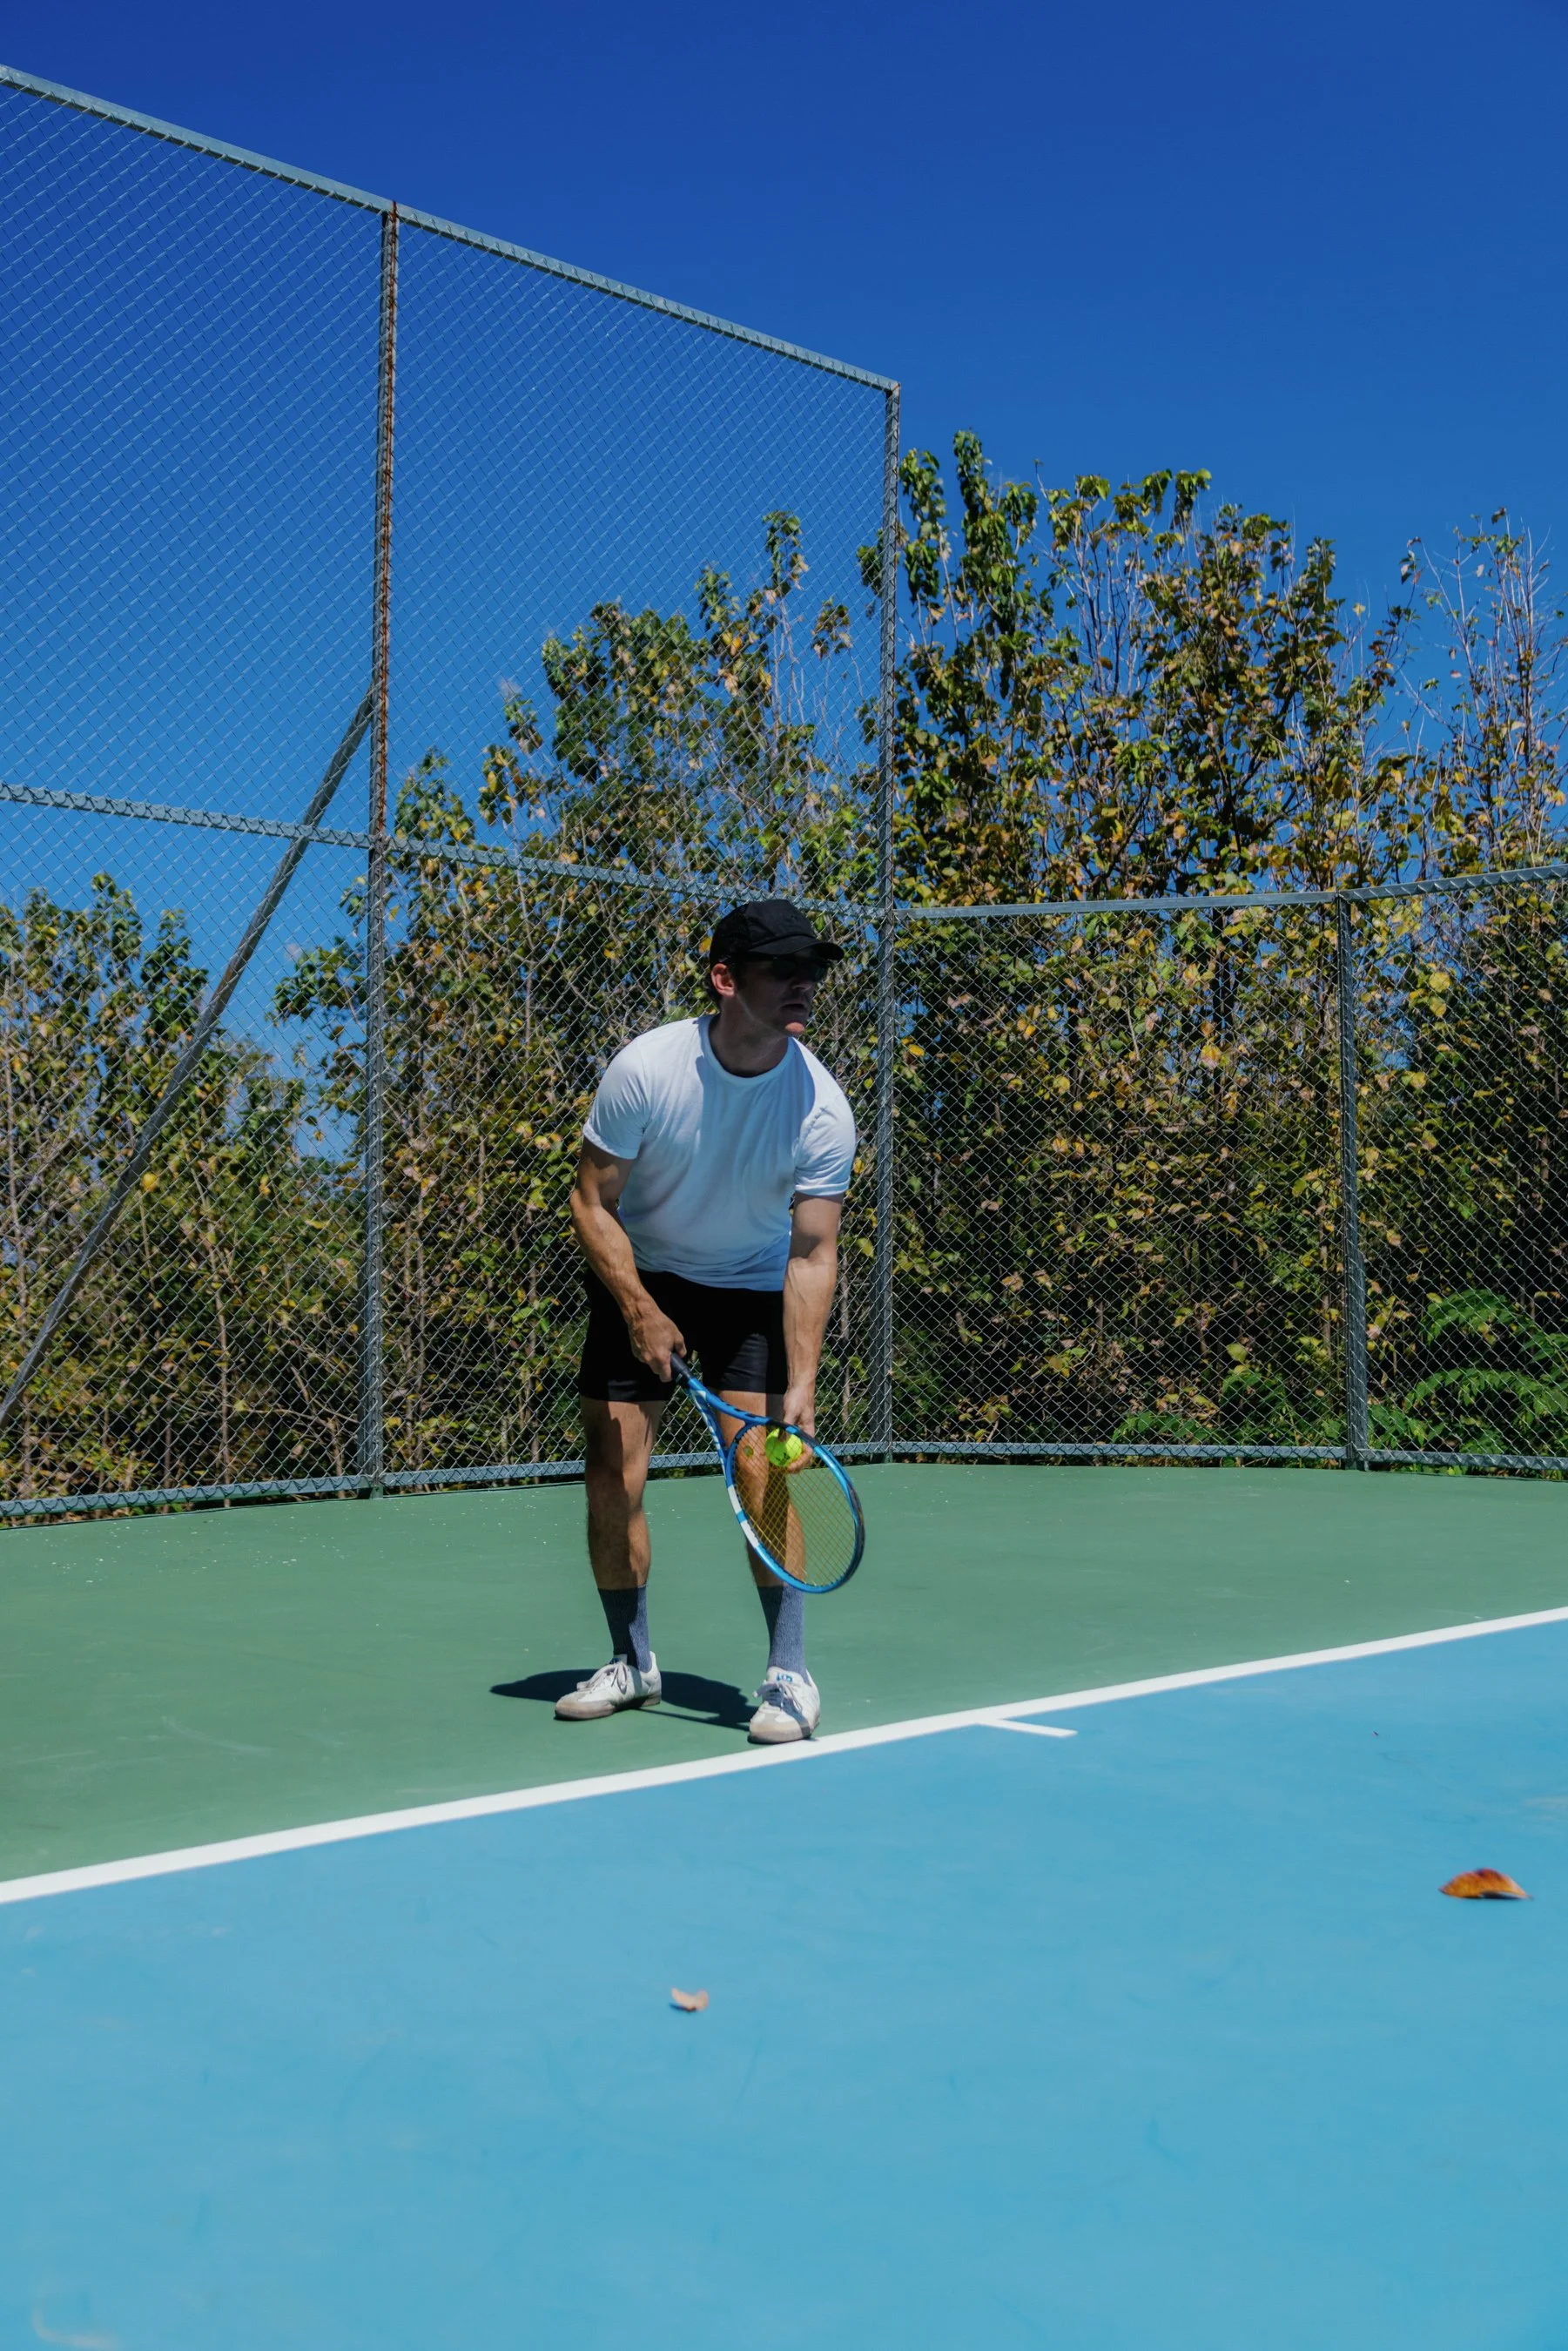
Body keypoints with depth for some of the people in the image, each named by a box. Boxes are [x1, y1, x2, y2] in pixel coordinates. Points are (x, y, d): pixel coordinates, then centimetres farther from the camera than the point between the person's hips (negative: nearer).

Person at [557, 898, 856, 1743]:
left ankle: (789, 1674, -1)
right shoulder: (644, 1068, -22)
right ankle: (632, 1663, 20)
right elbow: (592, 1202, -12)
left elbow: (812, 1255, -20)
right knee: (612, 1478, 0)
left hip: (753, 1291, -1)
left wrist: (800, 1386, -29)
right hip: (639, 1279, 1)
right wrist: (639, 1309, -22)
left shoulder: (822, 1109, -22)